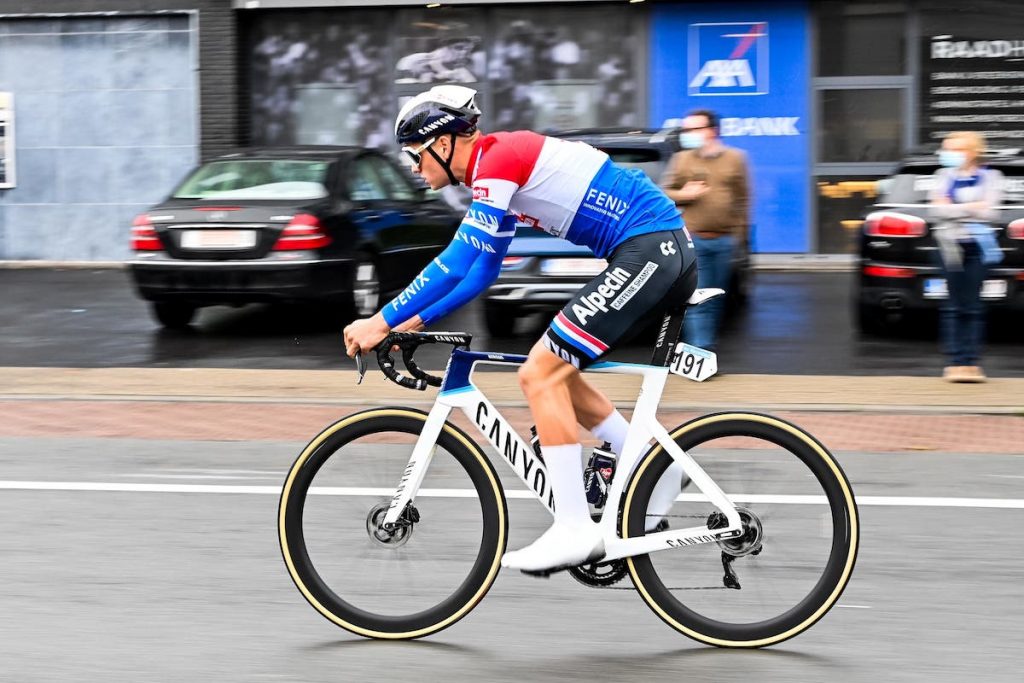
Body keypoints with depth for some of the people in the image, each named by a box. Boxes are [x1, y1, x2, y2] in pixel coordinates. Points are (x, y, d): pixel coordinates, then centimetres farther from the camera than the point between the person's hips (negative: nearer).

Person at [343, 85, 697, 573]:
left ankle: (575, 531, -9)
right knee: (554, 369, 16)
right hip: (663, 250, 10)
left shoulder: (498, 162, -13)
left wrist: (381, 322, -13)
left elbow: (457, 263, -18)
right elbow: (482, 270, 24)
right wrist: (416, 321, 20)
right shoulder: (500, 163, 18)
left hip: (650, 249, -10)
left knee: (541, 375, -10)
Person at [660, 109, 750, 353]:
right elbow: (663, 193, 9)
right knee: (697, 300, -9)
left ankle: (709, 345, 20)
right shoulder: (681, 160, 6)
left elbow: (743, 198, 9)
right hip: (693, 239, -2)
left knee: (715, 300, 8)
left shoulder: (735, 158, 7)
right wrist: (684, 195, -10)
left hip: (724, 240, 2)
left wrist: (740, 232, 4)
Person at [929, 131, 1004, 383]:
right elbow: (938, 210, -2)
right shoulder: (944, 177, 11)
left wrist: (953, 208, -6)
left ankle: (971, 362, 0)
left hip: (977, 246, -1)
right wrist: (972, 207, -6)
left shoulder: (989, 178, 6)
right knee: (954, 305, -2)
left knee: (973, 306, -1)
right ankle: (956, 362, -2)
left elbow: (988, 212, -7)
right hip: (950, 245, 1)